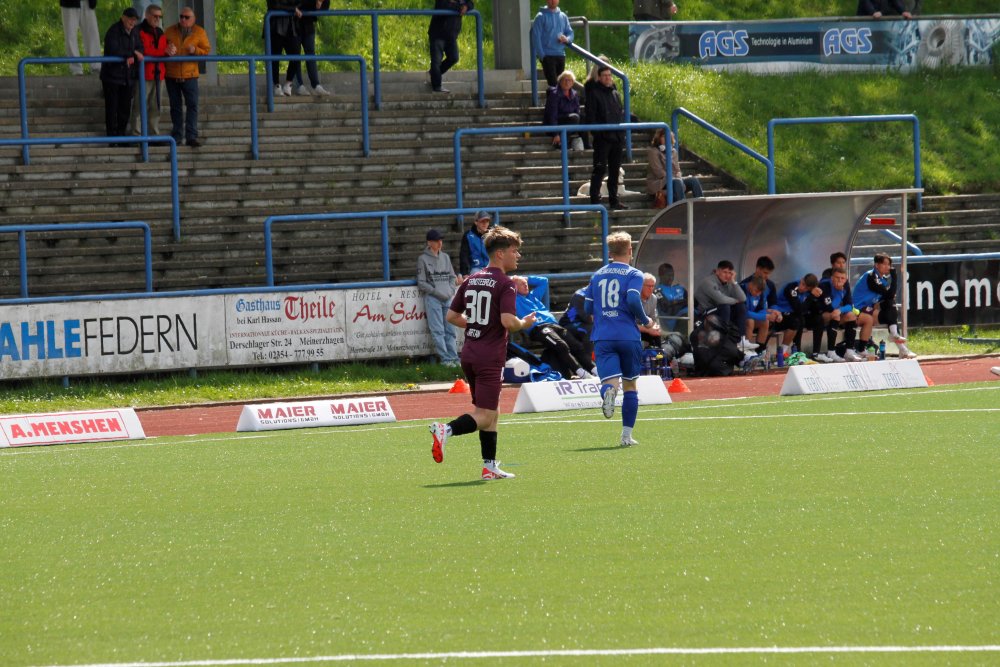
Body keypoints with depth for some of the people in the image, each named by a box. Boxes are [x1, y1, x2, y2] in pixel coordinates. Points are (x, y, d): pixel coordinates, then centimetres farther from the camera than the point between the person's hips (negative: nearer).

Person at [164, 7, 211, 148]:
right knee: (175, 106, 8)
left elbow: (207, 51, 1)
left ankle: (191, 136, -11)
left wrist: (195, 50, -18)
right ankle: (177, 135, 16)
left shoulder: (199, 32, 1)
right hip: (172, 74, 2)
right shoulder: (170, 31, 5)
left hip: (189, 74, -2)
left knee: (192, 105, -10)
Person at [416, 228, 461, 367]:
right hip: (432, 298, -5)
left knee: (450, 330, 5)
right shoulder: (423, 259, -1)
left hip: (448, 298, 5)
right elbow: (421, 283, -3)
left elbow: (452, 277, 19)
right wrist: (436, 292, -11)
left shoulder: (445, 257, 15)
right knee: (438, 330, -7)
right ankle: (445, 359, -8)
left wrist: (451, 290, 1)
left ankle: (453, 357, 7)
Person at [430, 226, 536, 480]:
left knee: (491, 412, 17)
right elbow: (508, 321, -22)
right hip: (490, 356, -8)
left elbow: (452, 316, 14)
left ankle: (490, 466, 17)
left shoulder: (471, 280, 12)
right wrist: (525, 323, -2)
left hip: (469, 353, 8)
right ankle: (446, 429, -29)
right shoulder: (505, 284, -11)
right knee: (485, 417, -8)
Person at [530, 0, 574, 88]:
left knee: (560, 83, 8)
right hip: (548, 55, -5)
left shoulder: (563, 17, 12)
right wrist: (542, 55, -14)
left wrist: (567, 39, -11)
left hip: (561, 55, 5)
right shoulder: (541, 17, -3)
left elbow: (570, 32, 15)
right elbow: (536, 37, -7)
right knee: (553, 83, -14)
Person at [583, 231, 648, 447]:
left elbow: (588, 307, 13)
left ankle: (608, 390, -48)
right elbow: (633, 300, -17)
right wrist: (645, 321, -1)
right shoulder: (633, 274, -1)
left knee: (610, 381, -9)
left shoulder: (597, 275, 13)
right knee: (630, 385, 13)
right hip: (628, 336, -2)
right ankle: (626, 435, 13)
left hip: (603, 338, 2)